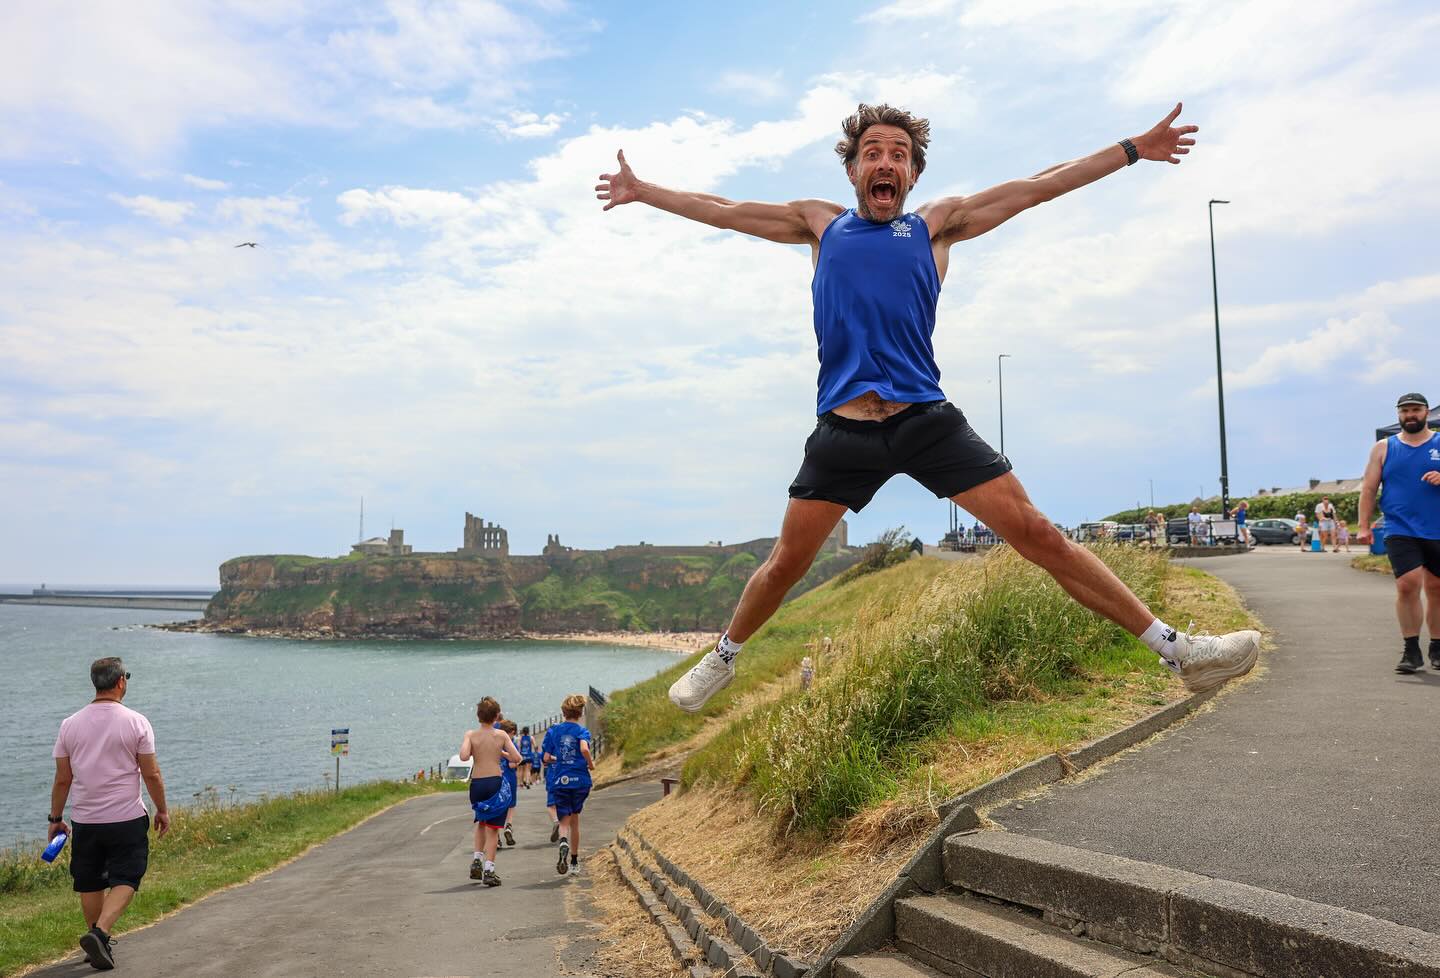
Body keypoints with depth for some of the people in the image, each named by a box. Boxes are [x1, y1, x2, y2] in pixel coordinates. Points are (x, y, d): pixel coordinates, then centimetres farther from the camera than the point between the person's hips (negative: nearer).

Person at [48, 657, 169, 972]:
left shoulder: (70, 724, 0)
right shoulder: (136, 722, -9)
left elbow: (62, 779, 4)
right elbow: (152, 774, -6)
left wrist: (55, 819, 16)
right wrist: (162, 810, 7)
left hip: (84, 820, 4)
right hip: (127, 819, -3)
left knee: (90, 884, 15)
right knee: (124, 881, 3)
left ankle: (99, 945, 25)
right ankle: (100, 933, -16)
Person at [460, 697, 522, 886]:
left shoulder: (470, 735, -2)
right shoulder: (501, 735, -1)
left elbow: (464, 756, -17)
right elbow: (516, 758, -3)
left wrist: (473, 750, 3)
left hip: (476, 784, 2)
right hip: (496, 783, -1)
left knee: (481, 822, 26)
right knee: (492, 828, 4)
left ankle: (477, 859, 14)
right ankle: (488, 870, -1)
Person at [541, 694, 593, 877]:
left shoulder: (553, 731, 4)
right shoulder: (582, 731, -4)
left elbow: (546, 758, 1)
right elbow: (584, 749, -25)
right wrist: (591, 764, -7)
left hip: (561, 781, 0)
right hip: (580, 781, 0)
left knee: (564, 821, 4)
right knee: (575, 820, 15)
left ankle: (564, 843, -31)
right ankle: (574, 862, 22)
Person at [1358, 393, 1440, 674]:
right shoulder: (1384, 447, 8)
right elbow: (1369, 488, 6)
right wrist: (1363, 525, -3)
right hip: (1400, 531, -1)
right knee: (1407, 584, -15)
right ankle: (1411, 651, -6)